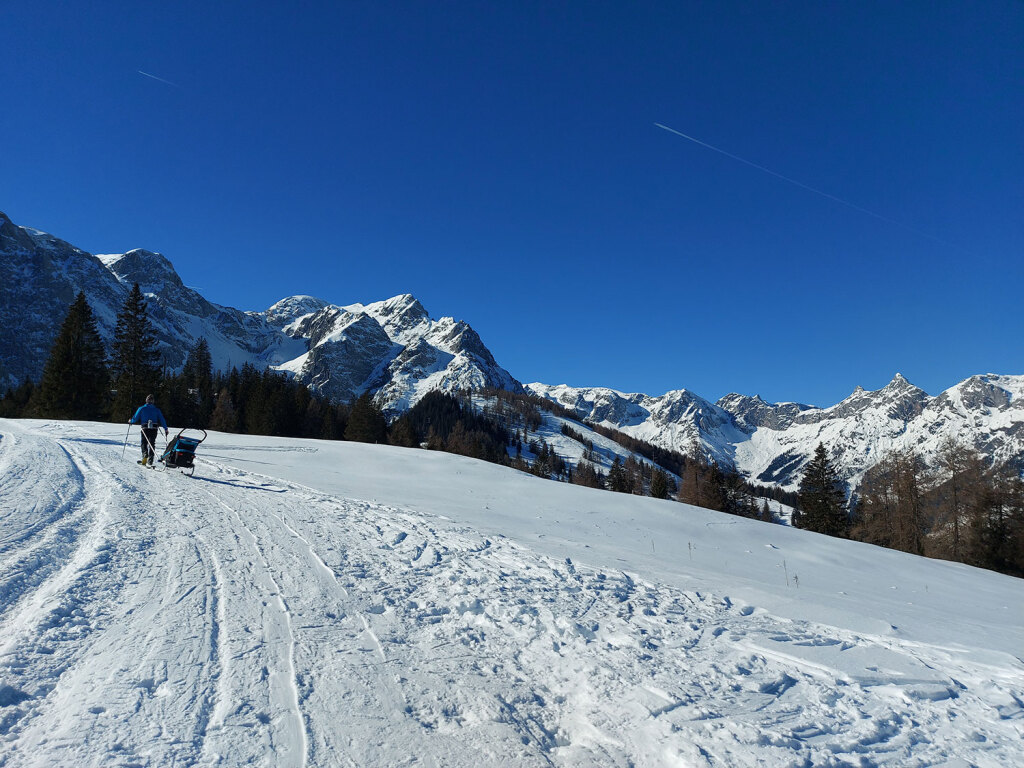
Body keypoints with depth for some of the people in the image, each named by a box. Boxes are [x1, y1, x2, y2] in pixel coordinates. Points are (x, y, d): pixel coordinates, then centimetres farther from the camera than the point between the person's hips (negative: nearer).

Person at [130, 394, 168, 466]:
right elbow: (162, 420, 5)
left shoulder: (142, 408, 4)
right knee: (152, 444, 6)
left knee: (144, 443, 10)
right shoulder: (156, 410, 7)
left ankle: (144, 457, -11)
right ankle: (150, 460, 0)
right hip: (154, 429, 1)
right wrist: (165, 429, 10)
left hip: (145, 428, -1)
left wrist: (130, 421, 27)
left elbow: (135, 418, 6)